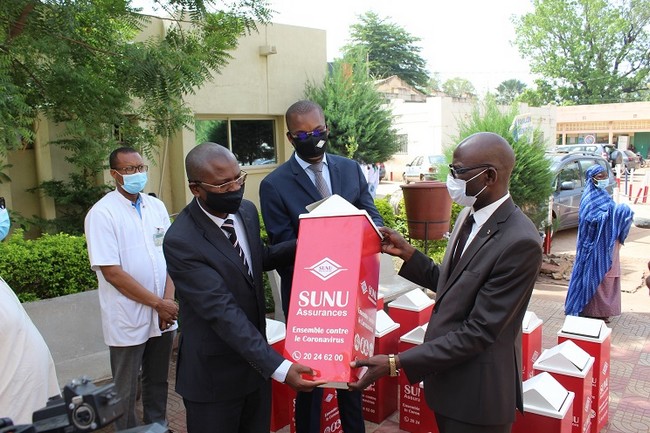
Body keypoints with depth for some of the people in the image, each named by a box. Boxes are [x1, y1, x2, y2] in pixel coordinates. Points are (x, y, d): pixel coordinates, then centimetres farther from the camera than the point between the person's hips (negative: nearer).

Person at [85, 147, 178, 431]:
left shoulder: (156, 207, 5)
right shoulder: (102, 213, -10)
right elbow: (111, 272, -15)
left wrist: (167, 301, -8)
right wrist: (158, 303, -14)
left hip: (163, 315, 5)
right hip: (128, 321, -5)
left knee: (158, 383, 19)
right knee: (126, 390, 12)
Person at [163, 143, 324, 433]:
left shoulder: (246, 210, -3)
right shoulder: (180, 242, -25)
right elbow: (223, 312, -29)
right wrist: (279, 367, -33)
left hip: (254, 358, 6)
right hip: (213, 374, -6)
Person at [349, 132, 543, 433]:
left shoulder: (520, 242, -26)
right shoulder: (469, 215, 1)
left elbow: (478, 332, -25)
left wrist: (395, 363, -25)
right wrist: (406, 252, -2)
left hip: (477, 394, -7)